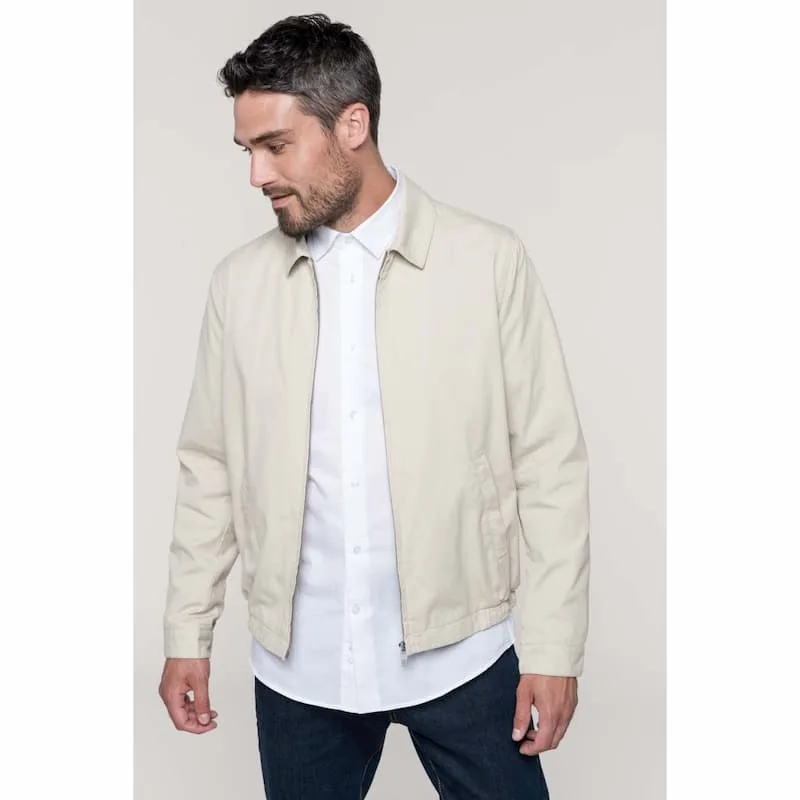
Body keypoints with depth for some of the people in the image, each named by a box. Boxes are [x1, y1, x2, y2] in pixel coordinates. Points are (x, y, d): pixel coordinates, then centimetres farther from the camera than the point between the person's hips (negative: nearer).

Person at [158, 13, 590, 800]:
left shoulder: (490, 262, -7)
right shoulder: (239, 283, 2)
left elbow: (550, 465, -5)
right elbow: (209, 470, 8)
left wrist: (552, 646, -6)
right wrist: (187, 632, 8)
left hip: (460, 650, -2)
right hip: (297, 661, 3)